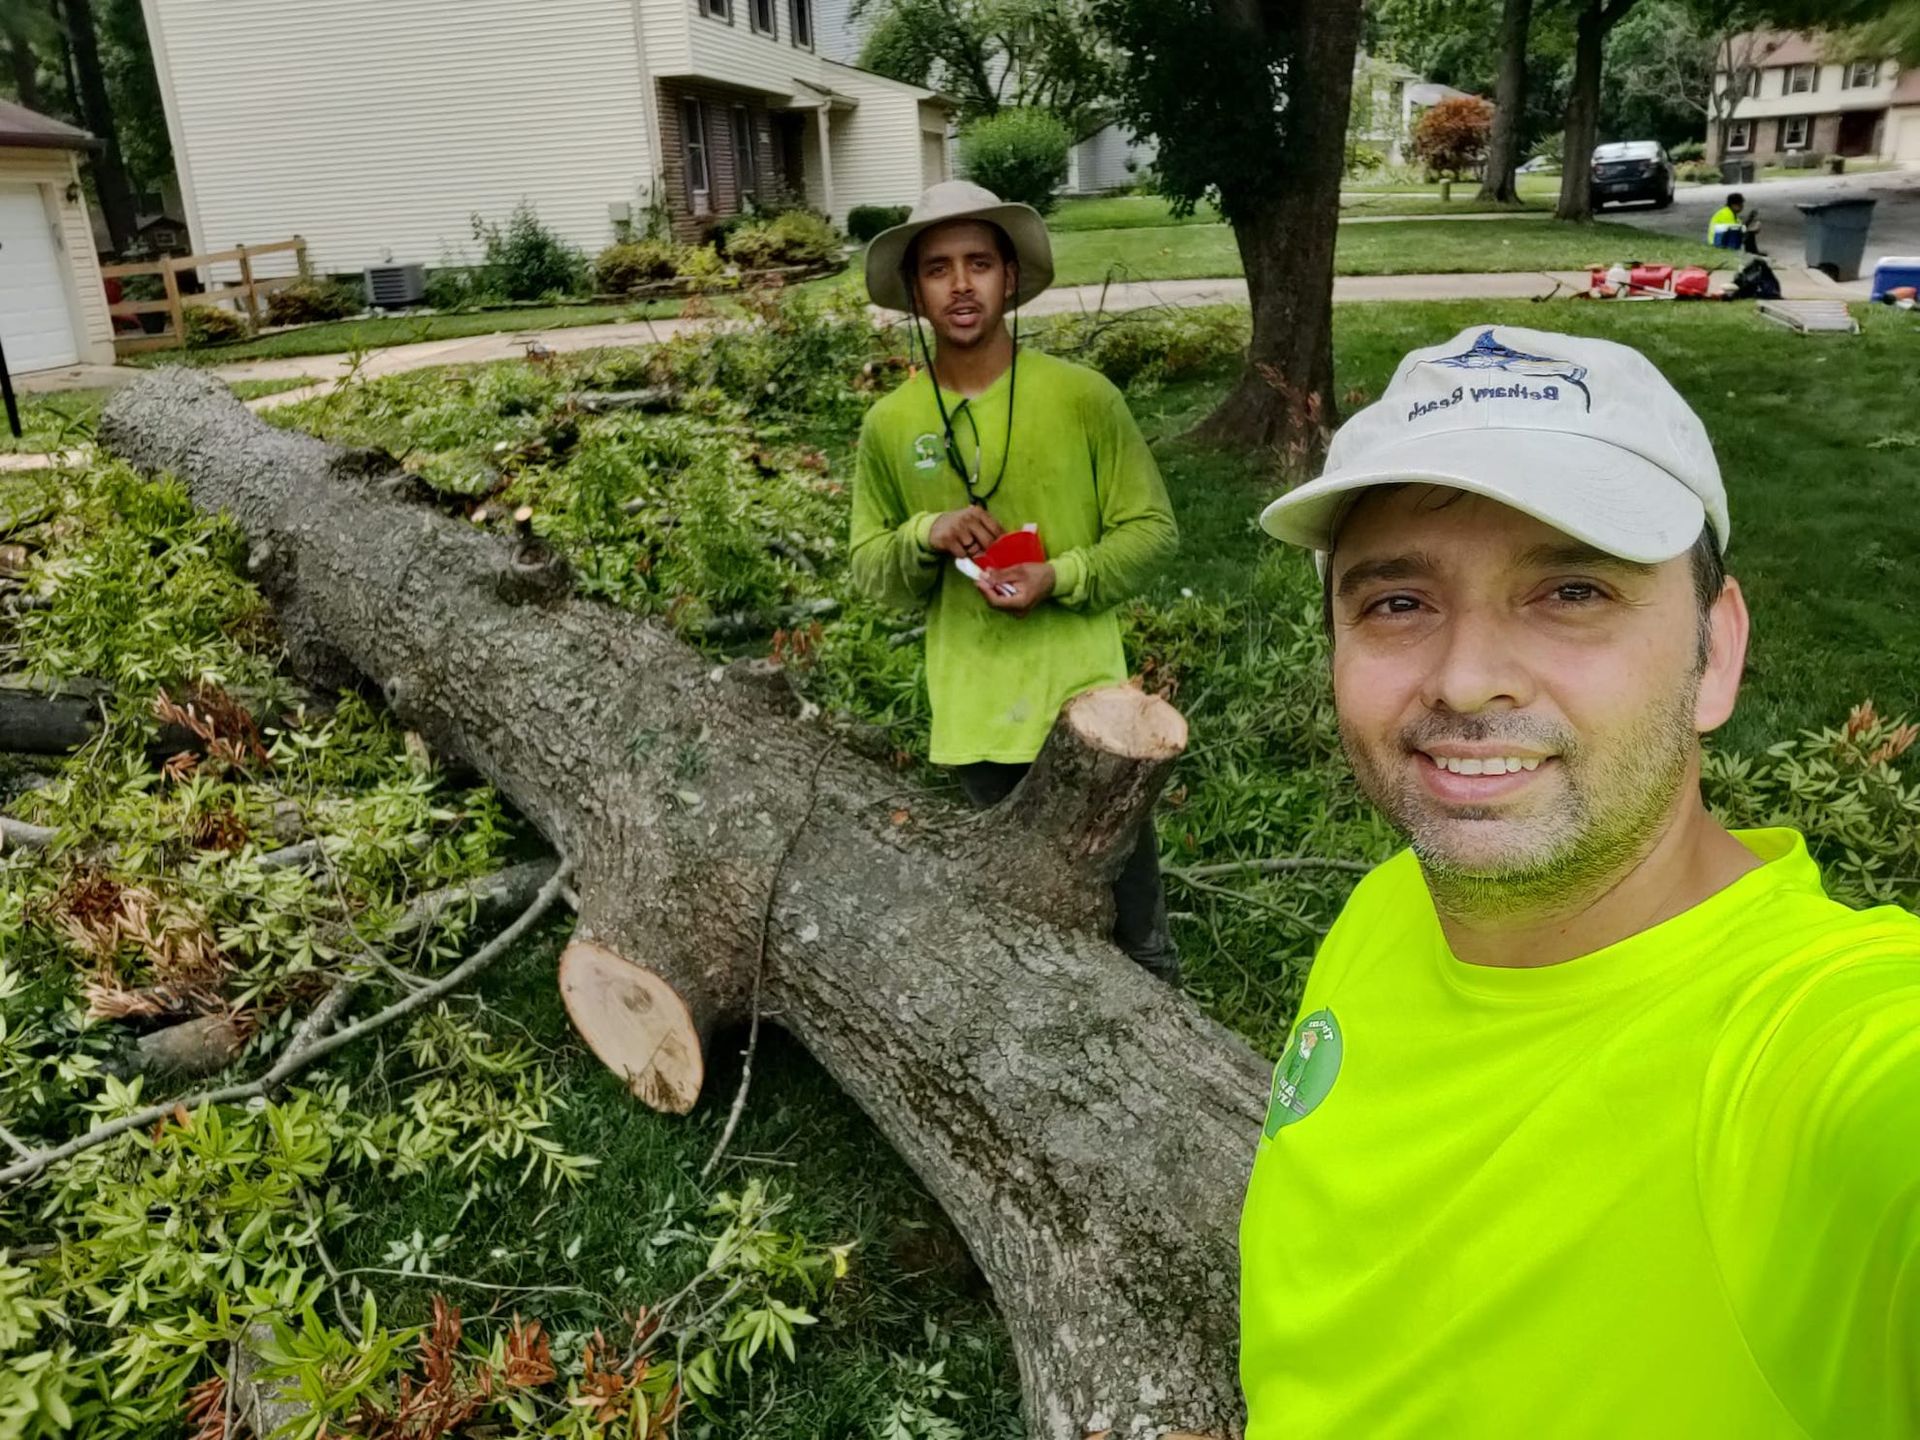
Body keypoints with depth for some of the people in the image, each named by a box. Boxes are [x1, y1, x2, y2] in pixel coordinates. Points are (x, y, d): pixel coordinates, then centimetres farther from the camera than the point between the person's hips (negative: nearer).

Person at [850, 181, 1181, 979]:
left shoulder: (1082, 396, -7)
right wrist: (925, 537, -16)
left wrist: (1062, 577, -18)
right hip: (974, 711, 2)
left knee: (1125, 884, 12)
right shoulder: (889, 424, -1)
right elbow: (869, 567, 5)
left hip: (1084, 696, -2)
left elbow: (1152, 526, -1)